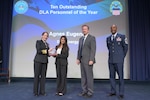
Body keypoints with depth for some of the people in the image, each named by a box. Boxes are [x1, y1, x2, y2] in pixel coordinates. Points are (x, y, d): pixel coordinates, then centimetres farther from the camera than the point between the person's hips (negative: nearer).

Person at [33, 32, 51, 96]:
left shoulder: (47, 44, 20)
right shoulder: (38, 42, 3)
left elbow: (47, 53, 14)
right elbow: (39, 51, -11)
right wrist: (47, 51, -8)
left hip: (45, 61, 5)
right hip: (38, 61, -5)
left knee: (43, 76, 4)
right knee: (37, 76, -2)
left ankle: (42, 91, 10)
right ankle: (35, 92, 6)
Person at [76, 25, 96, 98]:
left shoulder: (92, 38, -4)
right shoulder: (81, 38, 17)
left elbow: (93, 50, -12)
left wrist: (91, 60, -19)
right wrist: (78, 58, 7)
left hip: (88, 60, -7)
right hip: (82, 60, 7)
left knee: (89, 76, -3)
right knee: (83, 76, 10)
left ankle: (90, 92, 7)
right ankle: (84, 91, 19)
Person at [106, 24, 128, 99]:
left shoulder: (122, 36, -3)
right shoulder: (108, 38, 11)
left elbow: (125, 47, 3)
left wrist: (122, 57, 7)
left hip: (119, 60, -4)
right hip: (111, 60, 5)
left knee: (120, 76, -1)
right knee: (112, 76, 7)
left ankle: (121, 93, 8)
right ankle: (113, 91, 17)